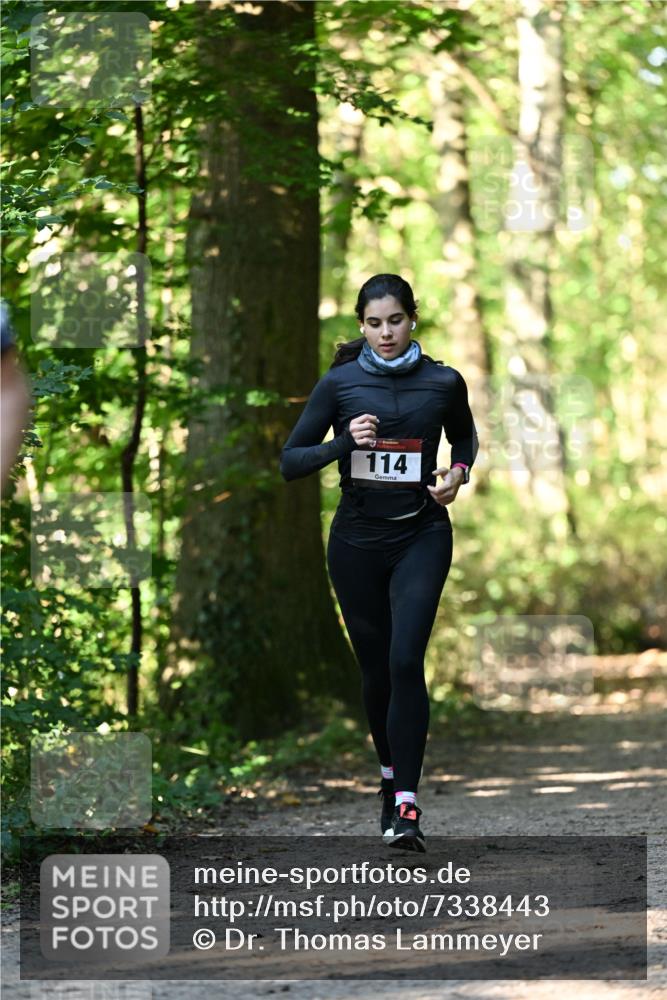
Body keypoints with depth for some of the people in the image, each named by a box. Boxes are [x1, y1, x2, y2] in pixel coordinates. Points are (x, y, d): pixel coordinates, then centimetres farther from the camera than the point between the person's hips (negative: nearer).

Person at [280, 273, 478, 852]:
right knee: (376, 668, 10)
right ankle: (392, 777, 33)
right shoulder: (339, 383, -3)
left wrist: (459, 472, -1)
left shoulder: (444, 383, 0)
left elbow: (465, 437, 20)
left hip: (421, 537, -1)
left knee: (405, 660, -16)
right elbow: (290, 463, -2)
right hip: (357, 539, 1)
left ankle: (406, 806, -19)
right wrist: (345, 443, -18)